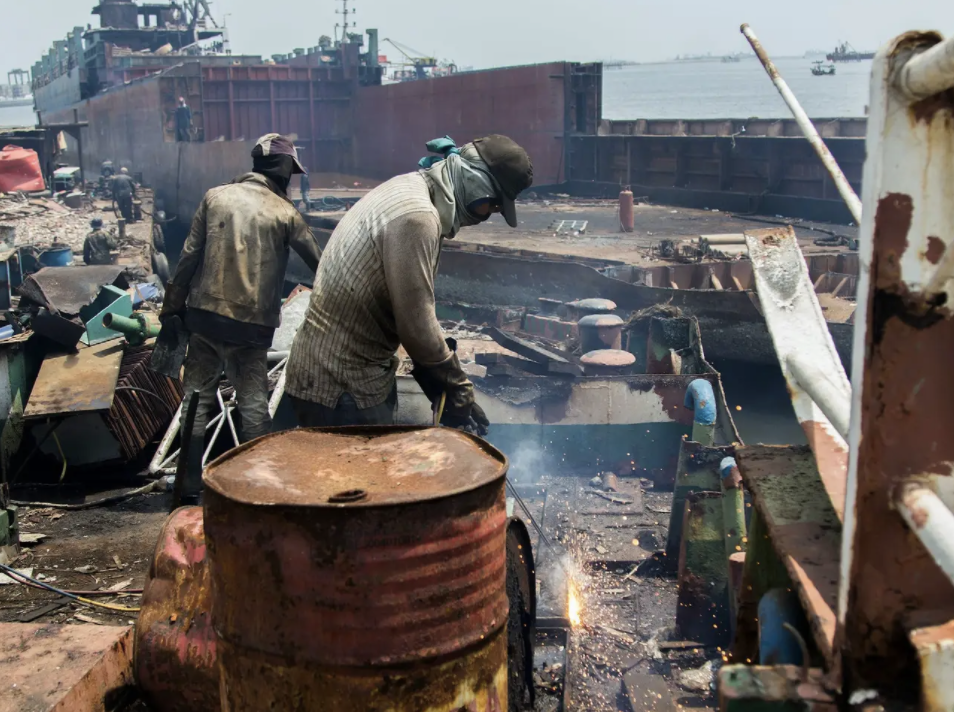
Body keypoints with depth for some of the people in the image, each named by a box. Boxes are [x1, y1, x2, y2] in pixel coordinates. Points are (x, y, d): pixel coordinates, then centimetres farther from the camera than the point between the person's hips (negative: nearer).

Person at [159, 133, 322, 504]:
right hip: (253, 323, -2)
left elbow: (189, 257, 3)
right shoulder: (285, 212, -2)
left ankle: (190, 483, 15)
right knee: (254, 403, 8)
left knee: (197, 398, 11)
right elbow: (319, 264, 2)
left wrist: (172, 307, 9)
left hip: (204, 315, 2)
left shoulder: (215, 197, 4)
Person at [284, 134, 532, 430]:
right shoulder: (416, 215, -24)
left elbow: (411, 310, 13)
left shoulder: (408, 189, 9)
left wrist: (442, 384, 11)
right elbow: (416, 326, -22)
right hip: (341, 386, -10)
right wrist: (459, 388, -7)